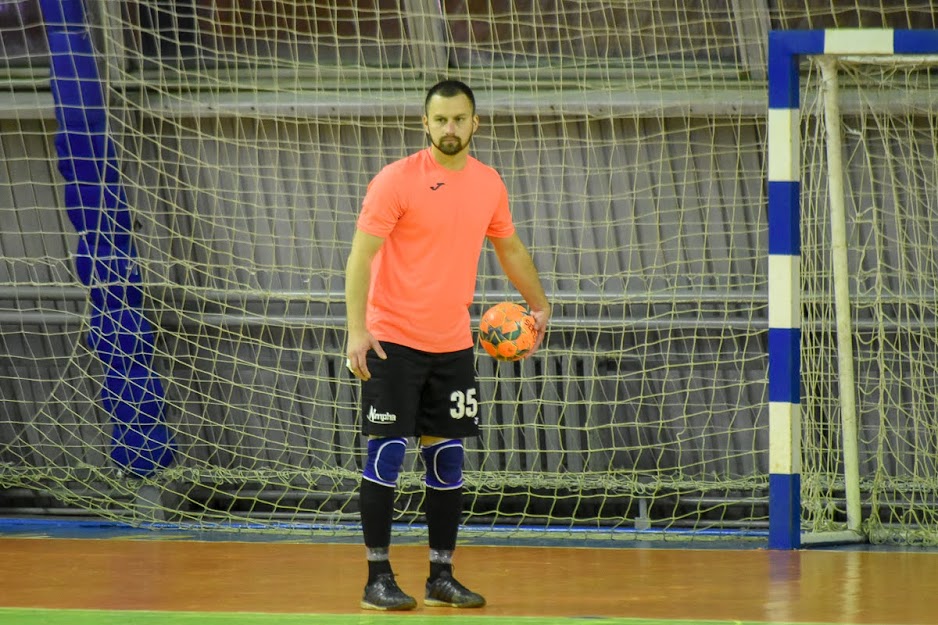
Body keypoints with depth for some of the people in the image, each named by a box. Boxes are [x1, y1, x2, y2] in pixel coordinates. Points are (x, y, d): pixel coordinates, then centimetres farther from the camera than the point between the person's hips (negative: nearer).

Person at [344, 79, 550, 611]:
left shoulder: (489, 184, 6)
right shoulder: (397, 181, -11)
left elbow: (511, 249, 23)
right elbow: (360, 256, -13)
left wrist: (539, 305, 21)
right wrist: (357, 331, -21)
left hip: (453, 344, 5)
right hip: (394, 340, -5)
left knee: (448, 459, 5)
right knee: (386, 453, -5)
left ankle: (443, 576, 12)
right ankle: (378, 578, 0)